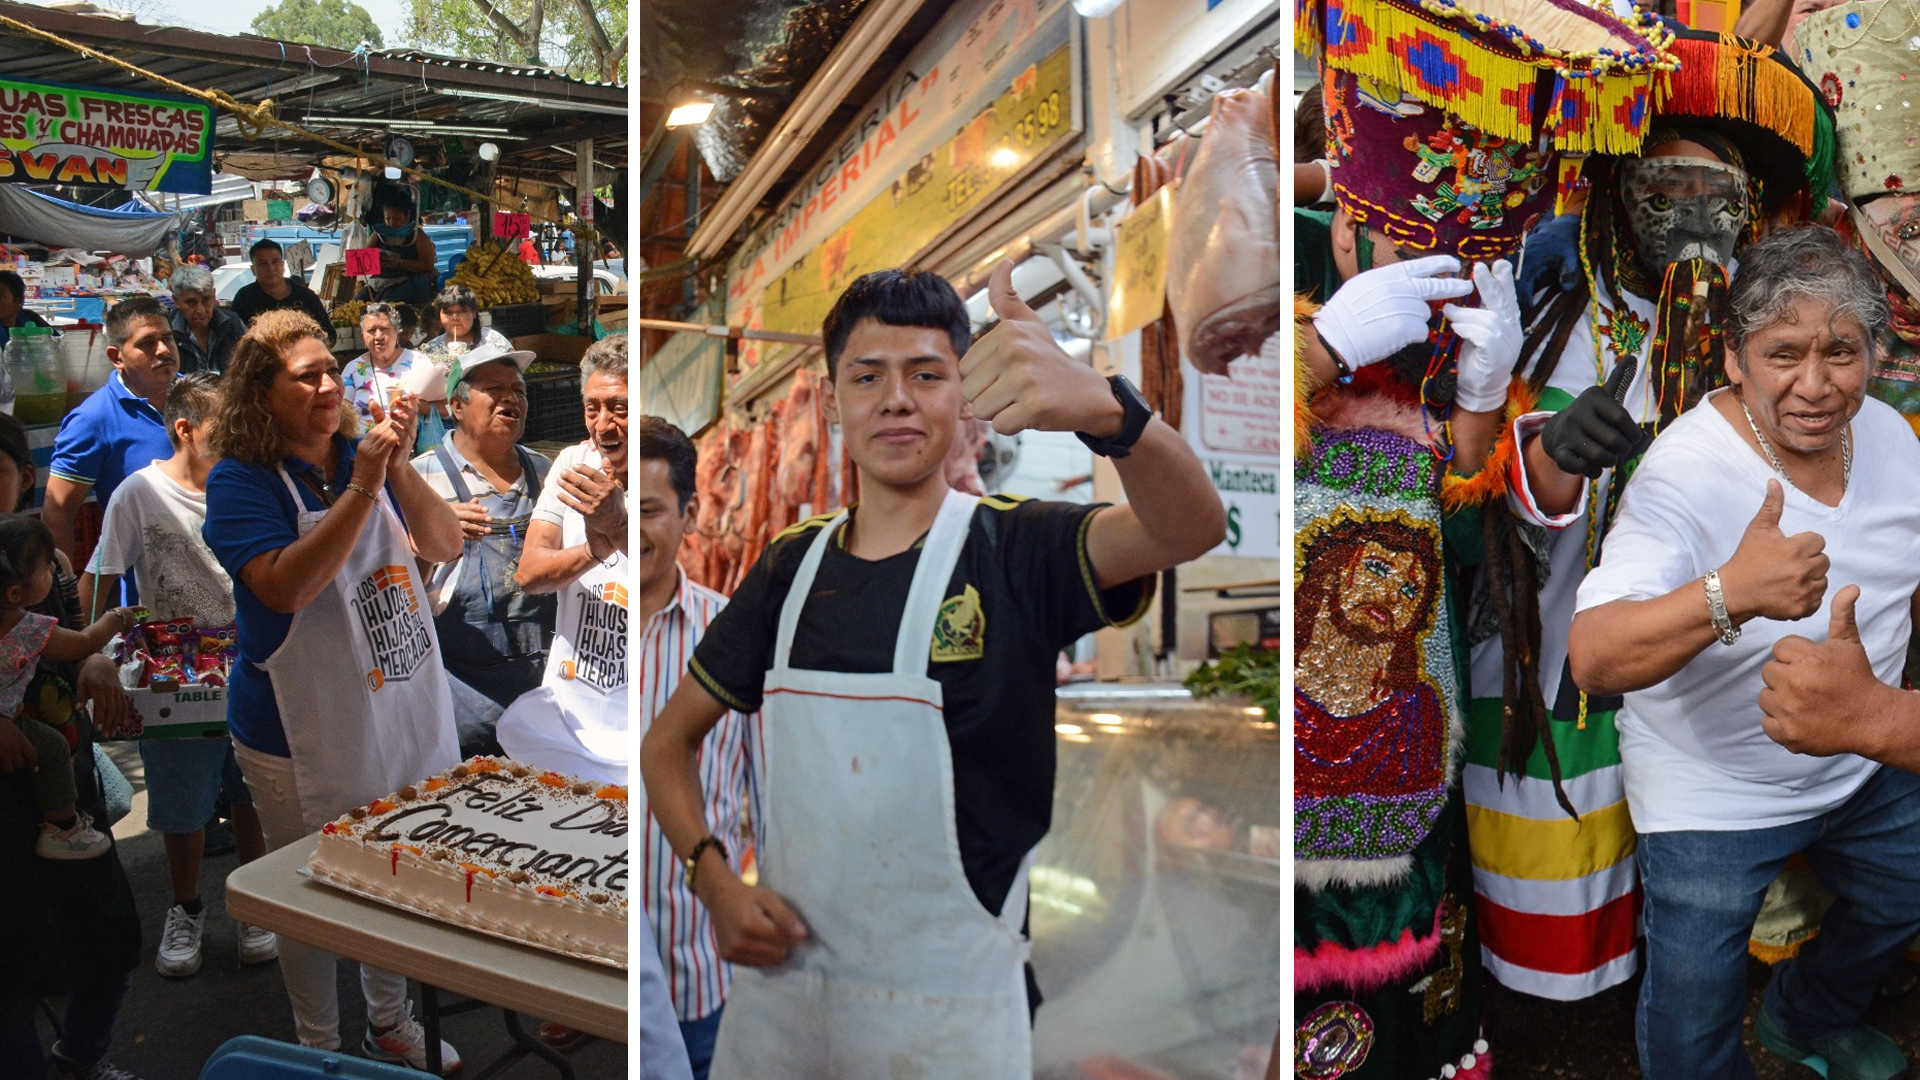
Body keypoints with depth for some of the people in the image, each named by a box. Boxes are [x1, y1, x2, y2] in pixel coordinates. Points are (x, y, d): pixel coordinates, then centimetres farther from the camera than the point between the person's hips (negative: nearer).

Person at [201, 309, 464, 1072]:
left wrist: (398, 468, -18)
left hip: (400, 714, 5)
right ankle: (319, 1046, 32)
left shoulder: (362, 459, 4)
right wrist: (362, 488, -28)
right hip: (305, 734, -5)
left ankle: (391, 1024, 40)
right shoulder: (242, 480, -11)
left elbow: (444, 546, -3)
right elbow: (286, 587, -25)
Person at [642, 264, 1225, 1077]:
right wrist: (713, 880, -6)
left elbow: (1193, 528, -31)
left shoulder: (1015, 552, -11)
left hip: (951, 1009, -4)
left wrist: (1101, 407, -51)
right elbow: (671, 739, 11)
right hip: (778, 983, 4)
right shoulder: (790, 566, 2)